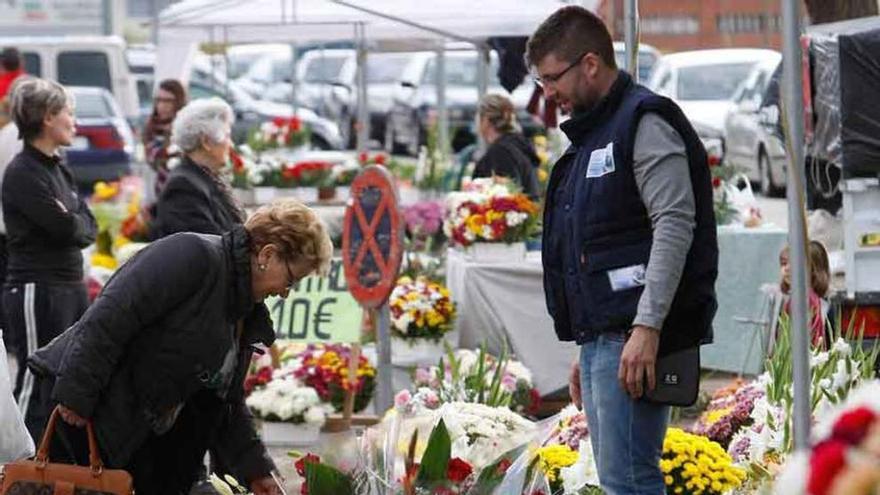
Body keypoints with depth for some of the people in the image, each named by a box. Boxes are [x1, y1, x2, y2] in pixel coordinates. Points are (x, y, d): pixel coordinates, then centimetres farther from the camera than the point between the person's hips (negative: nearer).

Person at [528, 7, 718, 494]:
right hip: (602, 338, 10)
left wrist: (647, 329, -24)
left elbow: (675, 226, -18)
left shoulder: (644, 122, -7)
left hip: (634, 339, -10)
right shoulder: (590, 135, 24)